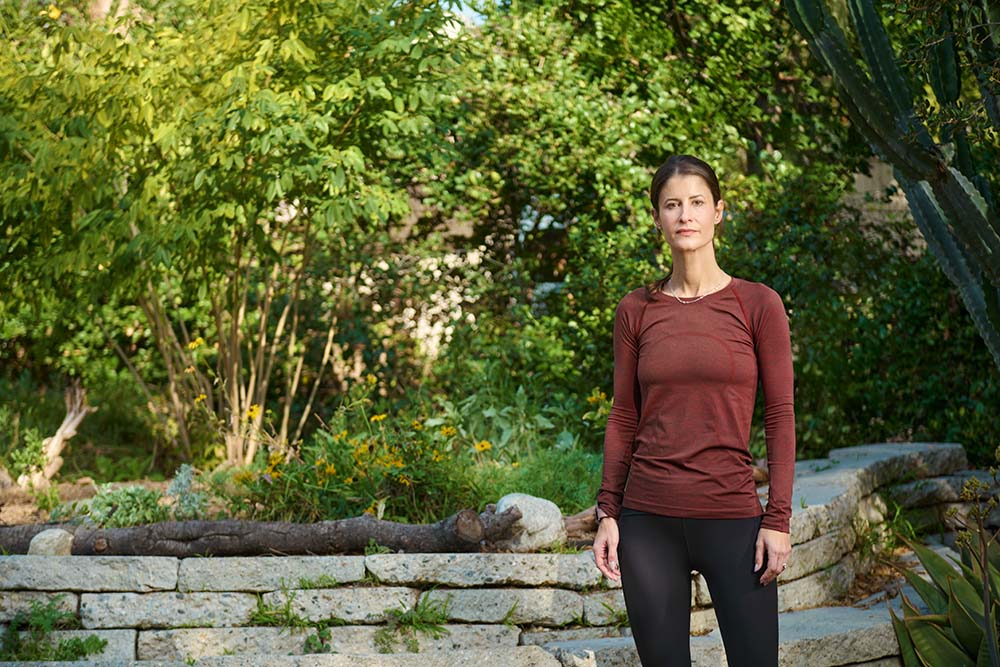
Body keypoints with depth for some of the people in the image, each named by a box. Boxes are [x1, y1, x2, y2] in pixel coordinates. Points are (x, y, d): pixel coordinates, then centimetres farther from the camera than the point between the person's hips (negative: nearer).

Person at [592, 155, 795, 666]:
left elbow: (780, 416, -2)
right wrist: (607, 513, 3)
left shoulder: (758, 304, -1)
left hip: (731, 517, -2)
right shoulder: (635, 310, 6)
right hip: (648, 518, 2)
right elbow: (624, 418, 9)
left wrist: (778, 520, -7)